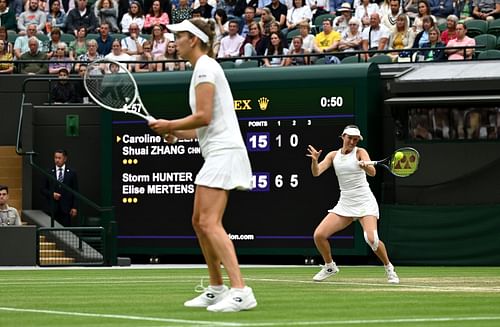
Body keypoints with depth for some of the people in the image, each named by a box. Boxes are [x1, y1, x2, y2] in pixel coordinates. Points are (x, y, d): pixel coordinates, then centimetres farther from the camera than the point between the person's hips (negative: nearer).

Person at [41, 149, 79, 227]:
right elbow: (43, 189, 11)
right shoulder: (49, 173, 8)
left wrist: (75, 207, -4)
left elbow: (75, 191, 4)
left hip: (67, 209, -1)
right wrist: (52, 194, -8)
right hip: (53, 208, 1)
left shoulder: (72, 173, 5)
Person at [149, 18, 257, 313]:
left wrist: (170, 125, -5)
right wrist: (179, 133, 12)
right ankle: (217, 290, 19)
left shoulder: (205, 67, -9)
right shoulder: (205, 67, 21)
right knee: (200, 222, 14)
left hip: (223, 152, -11)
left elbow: (204, 116, -18)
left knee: (210, 223, -18)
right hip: (219, 152, 11)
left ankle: (241, 291, -26)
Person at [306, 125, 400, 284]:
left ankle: (389, 268, 0)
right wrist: (315, 160, -24)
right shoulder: (333, 155, 7)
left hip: (365, 203, -4)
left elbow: (372, 172, -22)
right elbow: (316, 172, -4)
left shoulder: (360, 152, -5)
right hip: (345, 204, 4)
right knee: (319, 235, -8)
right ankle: (330, 267, 16)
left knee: (372, 239, -24)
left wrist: (366, 166, -44)